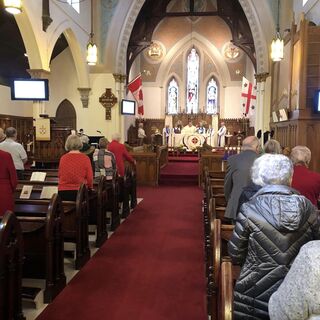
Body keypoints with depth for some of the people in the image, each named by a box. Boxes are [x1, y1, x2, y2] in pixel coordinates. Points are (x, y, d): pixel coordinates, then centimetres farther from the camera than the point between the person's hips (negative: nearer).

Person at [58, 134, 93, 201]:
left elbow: (59, 175, 14)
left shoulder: (63, 158, 1)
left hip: (62, 193, 3)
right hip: (79, 192, -3)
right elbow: (90, 178, -4)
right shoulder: (85, 158, -6)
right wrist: (90, 187, 15)